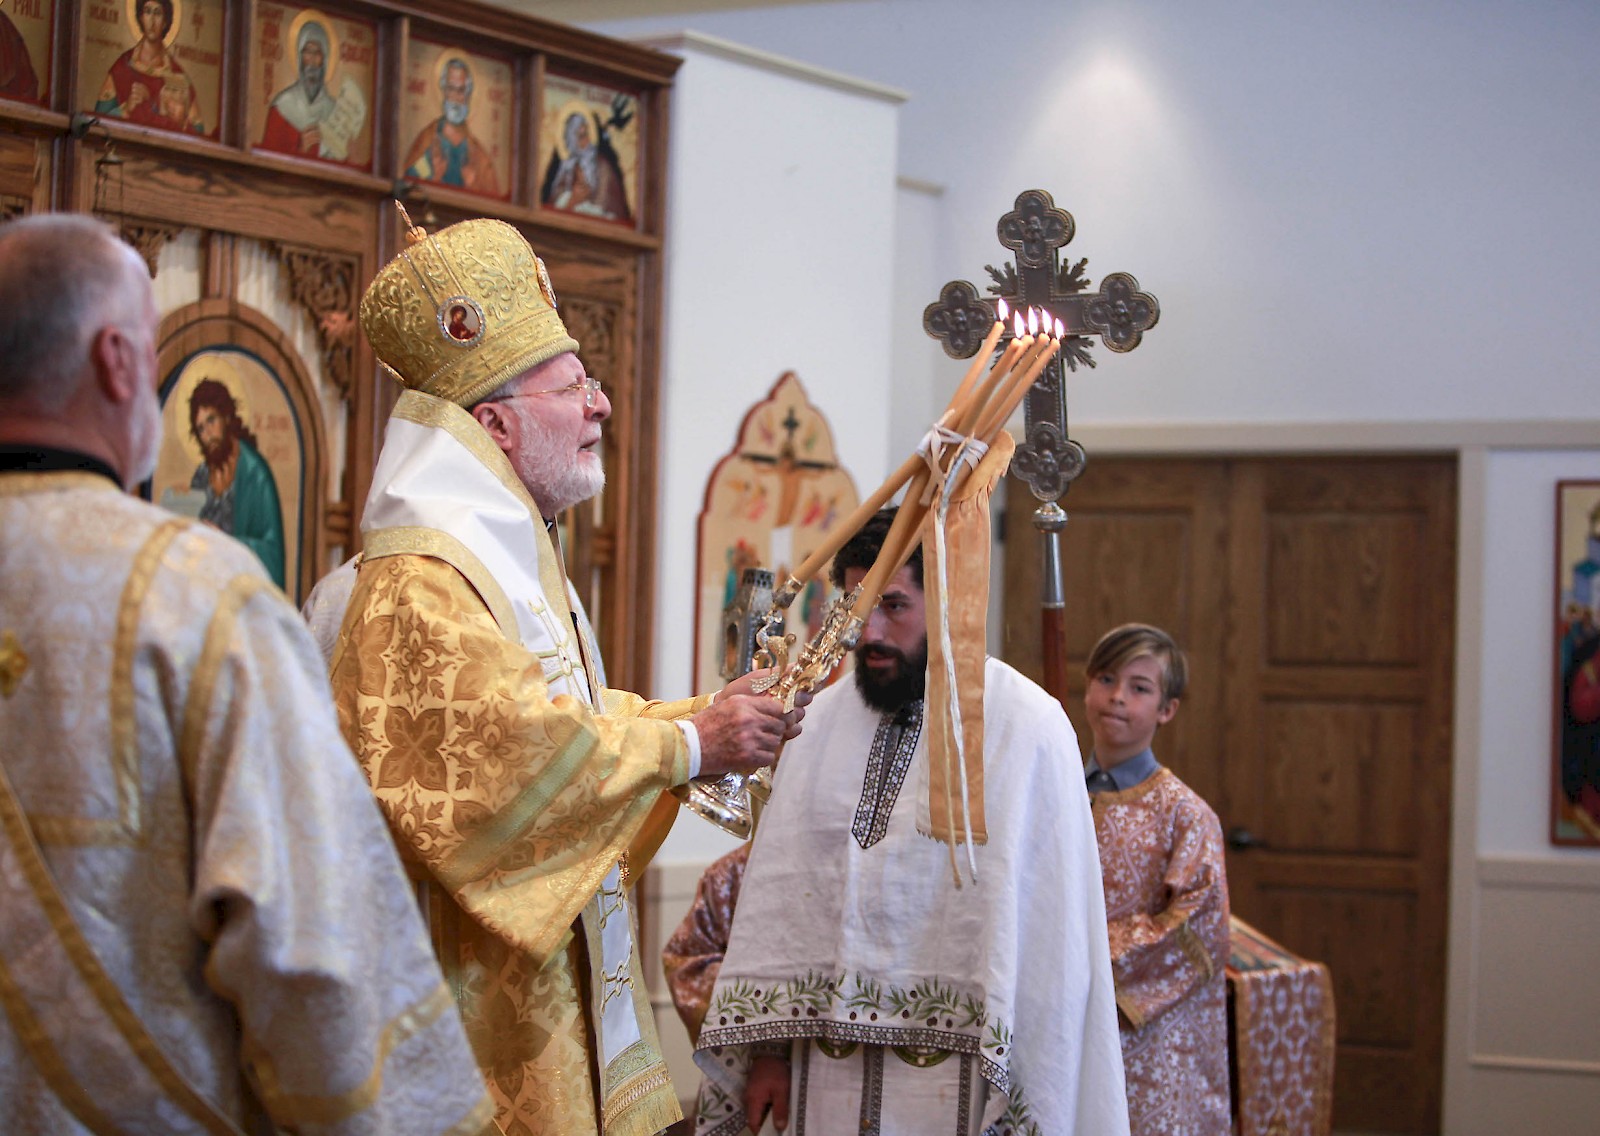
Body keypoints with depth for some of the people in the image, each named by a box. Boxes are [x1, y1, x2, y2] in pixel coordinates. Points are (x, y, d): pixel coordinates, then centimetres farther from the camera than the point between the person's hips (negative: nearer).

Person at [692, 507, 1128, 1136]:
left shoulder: (1027, 727, -8)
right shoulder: (822, 721, 7)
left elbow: (1048, 931, -9)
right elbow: (778, 889, 6)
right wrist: (767, 1046, 2)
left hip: (958, 1066, -4)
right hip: (828, 1059, 4)